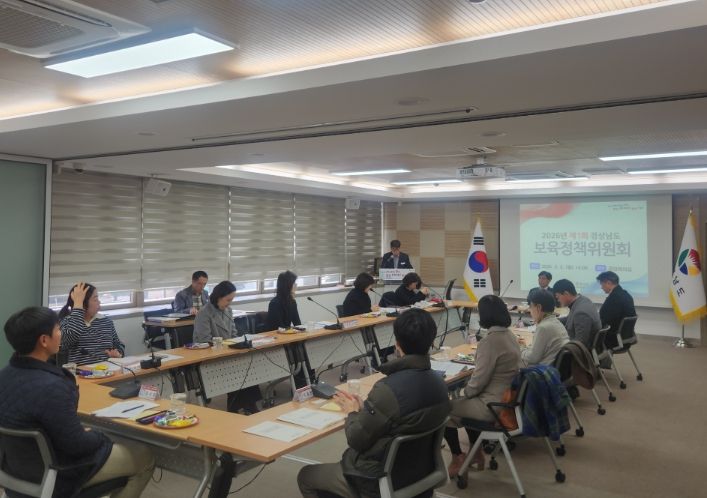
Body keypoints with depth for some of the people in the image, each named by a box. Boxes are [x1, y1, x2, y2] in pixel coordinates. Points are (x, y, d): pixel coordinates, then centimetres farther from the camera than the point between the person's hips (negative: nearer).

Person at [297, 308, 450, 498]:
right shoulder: (439, 383, -8)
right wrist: (364, 407, 4)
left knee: (305, 476, 16)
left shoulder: (388, 389, -32)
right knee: (342, 461, 32)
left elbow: (357, 440, -19)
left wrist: (352, 412, -1)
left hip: (380, 481, -7)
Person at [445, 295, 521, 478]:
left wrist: (465, 392, 0)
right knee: (464, 403, 28)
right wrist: (468, 393, 12)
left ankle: (458, 459, 16)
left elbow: (479, 380, -21)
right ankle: (476, 453, 32)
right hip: (508, 398, 9)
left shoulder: (490, 341, -24)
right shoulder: (510, 335, 3)